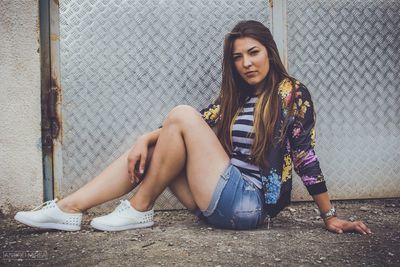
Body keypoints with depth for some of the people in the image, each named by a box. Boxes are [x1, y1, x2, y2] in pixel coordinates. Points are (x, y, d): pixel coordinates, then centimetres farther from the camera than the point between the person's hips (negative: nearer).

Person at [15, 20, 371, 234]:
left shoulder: (293, 94, -1)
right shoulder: (235, 99, 17)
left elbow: (305, 157, -5)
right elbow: (199, 127, 10)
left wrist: (330, 216, -6)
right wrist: (147, 139, -5)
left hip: (250, 205, -7)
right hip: (224, 204, 7)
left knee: (182, 115, -15)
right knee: (151, 148, 0)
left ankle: (140, 210, -9)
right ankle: (69, 209, -8)